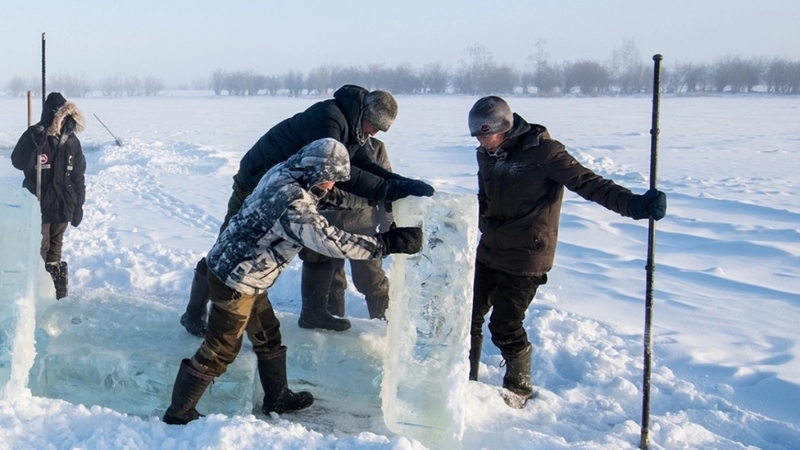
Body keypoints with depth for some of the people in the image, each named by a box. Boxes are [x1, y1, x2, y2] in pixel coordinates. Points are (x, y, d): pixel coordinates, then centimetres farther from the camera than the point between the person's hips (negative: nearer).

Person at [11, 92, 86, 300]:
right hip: (38, 203, -3)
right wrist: (34, 145, -33)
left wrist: (78, 205, 5)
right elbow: (18, 162, -17)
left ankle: (54, 281, 23)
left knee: (56, 245, 14)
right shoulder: (33, 135, -9)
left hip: (63, 205, 3)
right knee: (39, 247, 0)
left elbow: (78, 176, 5)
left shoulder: (72, 141, 1)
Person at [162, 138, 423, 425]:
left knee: (268, 335, 22)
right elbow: (330, 241, -34)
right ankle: (178, 413, 17)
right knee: (220, 350, 4)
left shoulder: (283, 174, -4)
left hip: (242, 273, 10)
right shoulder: (292, 203, -31)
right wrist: (386, 243, -30)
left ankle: (277, 397, 39)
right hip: (235, 281, -10)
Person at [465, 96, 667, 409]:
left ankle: (519, 388, 21)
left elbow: (588, 183, -25)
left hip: (525, 259, -7)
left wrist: (632, 204, -36)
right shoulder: (488, 156, 5)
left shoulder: (542, 151, -17)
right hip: (488, 253, 7)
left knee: (505, 326, -3)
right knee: (469, 314, 11)